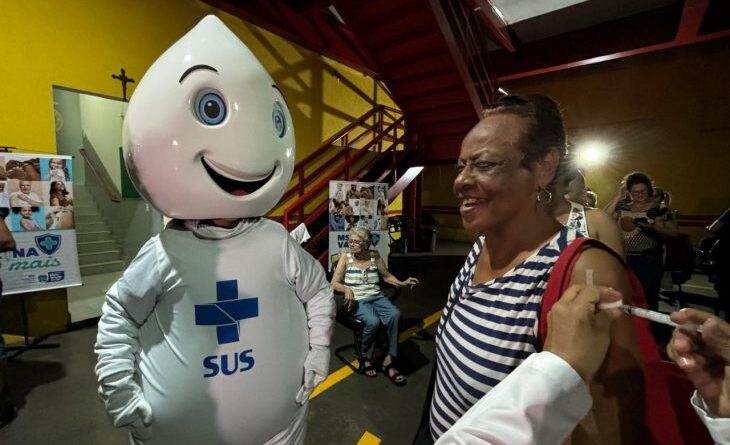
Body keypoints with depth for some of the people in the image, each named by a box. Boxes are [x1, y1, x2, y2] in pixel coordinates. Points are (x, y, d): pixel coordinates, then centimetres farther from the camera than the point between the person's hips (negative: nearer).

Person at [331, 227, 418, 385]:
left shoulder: (374, 256, 8)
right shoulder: (346, 257, 1)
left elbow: (387, 276, 18)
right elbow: (334, 283, -1)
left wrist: (402, 283, 2)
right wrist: (347, 289, -21)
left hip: (377, 297, 3)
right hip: (357, 300, -3)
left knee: (395, 315, -27)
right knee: (373, 321, -32)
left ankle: (389, 360, -12)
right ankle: (366, 358, -1)